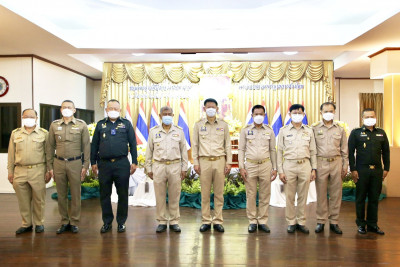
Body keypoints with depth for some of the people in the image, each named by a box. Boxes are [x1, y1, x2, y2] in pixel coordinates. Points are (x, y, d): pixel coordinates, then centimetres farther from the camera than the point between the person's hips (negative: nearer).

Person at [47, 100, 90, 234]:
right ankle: (64, 222, 21)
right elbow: (50, 146, 9)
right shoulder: (54, 125, 7)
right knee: (61, 194, 8)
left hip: (75, 163, -2)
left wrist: (85, 165, -3)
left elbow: (86, 146, 1)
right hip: (59, 163, 2)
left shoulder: (81, 125, 2)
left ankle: (74, 222, 17)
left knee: (75, 194, 4)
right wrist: (50, 166, 6)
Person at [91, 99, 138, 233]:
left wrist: (134, 162, 0)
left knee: (123, 194, 5)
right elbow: (94, 145, 12)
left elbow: (133, 144, 5)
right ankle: (107, 222, 22)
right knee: (104, 194, 9)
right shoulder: (101, 124, 11)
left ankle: (121, 222, 19)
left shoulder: (126, 124, 6)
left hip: (122, 163, -1)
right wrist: (93, 162, 8)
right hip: (104, 164, 2)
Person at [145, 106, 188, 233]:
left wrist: (184, 168, 5)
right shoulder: (153, 131, 7)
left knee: (174, 196, 4)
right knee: (160, 196, 4)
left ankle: (174, 221, 16)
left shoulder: (179, 131, 8)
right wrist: (148, 168, 5)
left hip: (175, 166, 0)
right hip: (158, 166, 0)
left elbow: (184, 150, 10)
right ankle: (162, 221, 16)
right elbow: (149, 151, 9)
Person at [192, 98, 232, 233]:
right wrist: (195, 163, 1)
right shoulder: (198, 125, 7)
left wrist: (229, 162, 2)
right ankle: (206, 221, 13)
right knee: (205, 193, 2)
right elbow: (195, 144, 7)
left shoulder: (223, 125, 8)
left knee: (219, 193, 4)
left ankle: (218, 221, 13)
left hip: (219, 161, 1)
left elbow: (228, 144, 9)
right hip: (204, 161, 0)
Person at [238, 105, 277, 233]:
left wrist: (275, 168, 6)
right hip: (250, 165, -1)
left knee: (265, 195, 4)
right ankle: (252, 221, 13)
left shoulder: (269, 130, 8)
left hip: (266, 165, 1)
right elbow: (241, 149, 4)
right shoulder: (245, 130, 5)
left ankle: (262, 221, 16)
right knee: (251, 195, 2)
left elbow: (273, 150, 11)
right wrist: (241, 167, -3)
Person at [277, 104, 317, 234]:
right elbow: (279, 151, 3)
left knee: (303, 196, 6)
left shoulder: (309, 130, 9)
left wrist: (314, 169, 5)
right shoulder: (284, 130, 4)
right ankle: (291, 222, 15)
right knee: (289, 196, 2)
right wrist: (280, 171, -2)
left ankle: (301, 222, 19)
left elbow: (313, 151, 11)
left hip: (305, 165, 2)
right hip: (289, 165, -1)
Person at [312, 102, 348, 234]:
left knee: (336, 194, 5)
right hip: (320, 163, -2)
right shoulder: (314, 128, 3)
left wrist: (345, 166, 6)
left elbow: (344, 150, 12)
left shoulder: (340, 129, 9)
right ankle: (321, 221, 13)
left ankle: (334, 222, 16)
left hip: (336, 163, 2)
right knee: (321, 194, 3)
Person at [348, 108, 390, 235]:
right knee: (360, 198, 4)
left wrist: (386, 168, 7)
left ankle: (372, 224, 19)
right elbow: (350, 152, -2)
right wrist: (353, 169, -7)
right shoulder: (356, 133, 1)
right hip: (361, 170, -3)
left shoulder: (381, 133, 11)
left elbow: (386, 152, 14)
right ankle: (361, 224, 15)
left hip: (377, 170, 3)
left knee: (374, 198, 9)